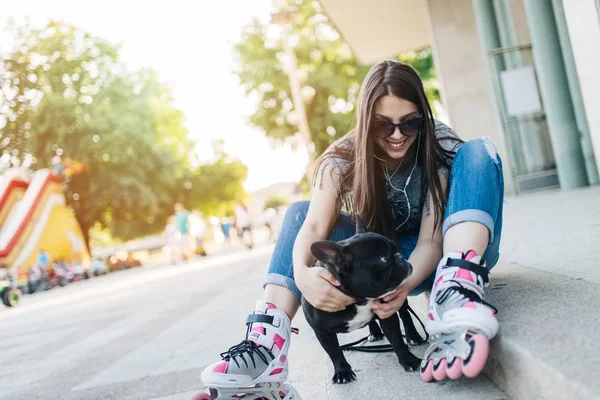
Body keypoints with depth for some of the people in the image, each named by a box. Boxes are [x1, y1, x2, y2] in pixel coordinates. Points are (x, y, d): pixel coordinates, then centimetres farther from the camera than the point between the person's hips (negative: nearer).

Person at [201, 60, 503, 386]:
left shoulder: (440, 145, -19)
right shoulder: (343, 160, -15)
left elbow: (430, 240, -24)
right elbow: (315, 226, -30)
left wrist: (405, 285, -44)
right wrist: (302, 274, -52)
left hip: (445, 256, -2)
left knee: (478, 152, -27)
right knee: (301, 212, -18)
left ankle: (457, 291, -50)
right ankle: (268, 339, -37)